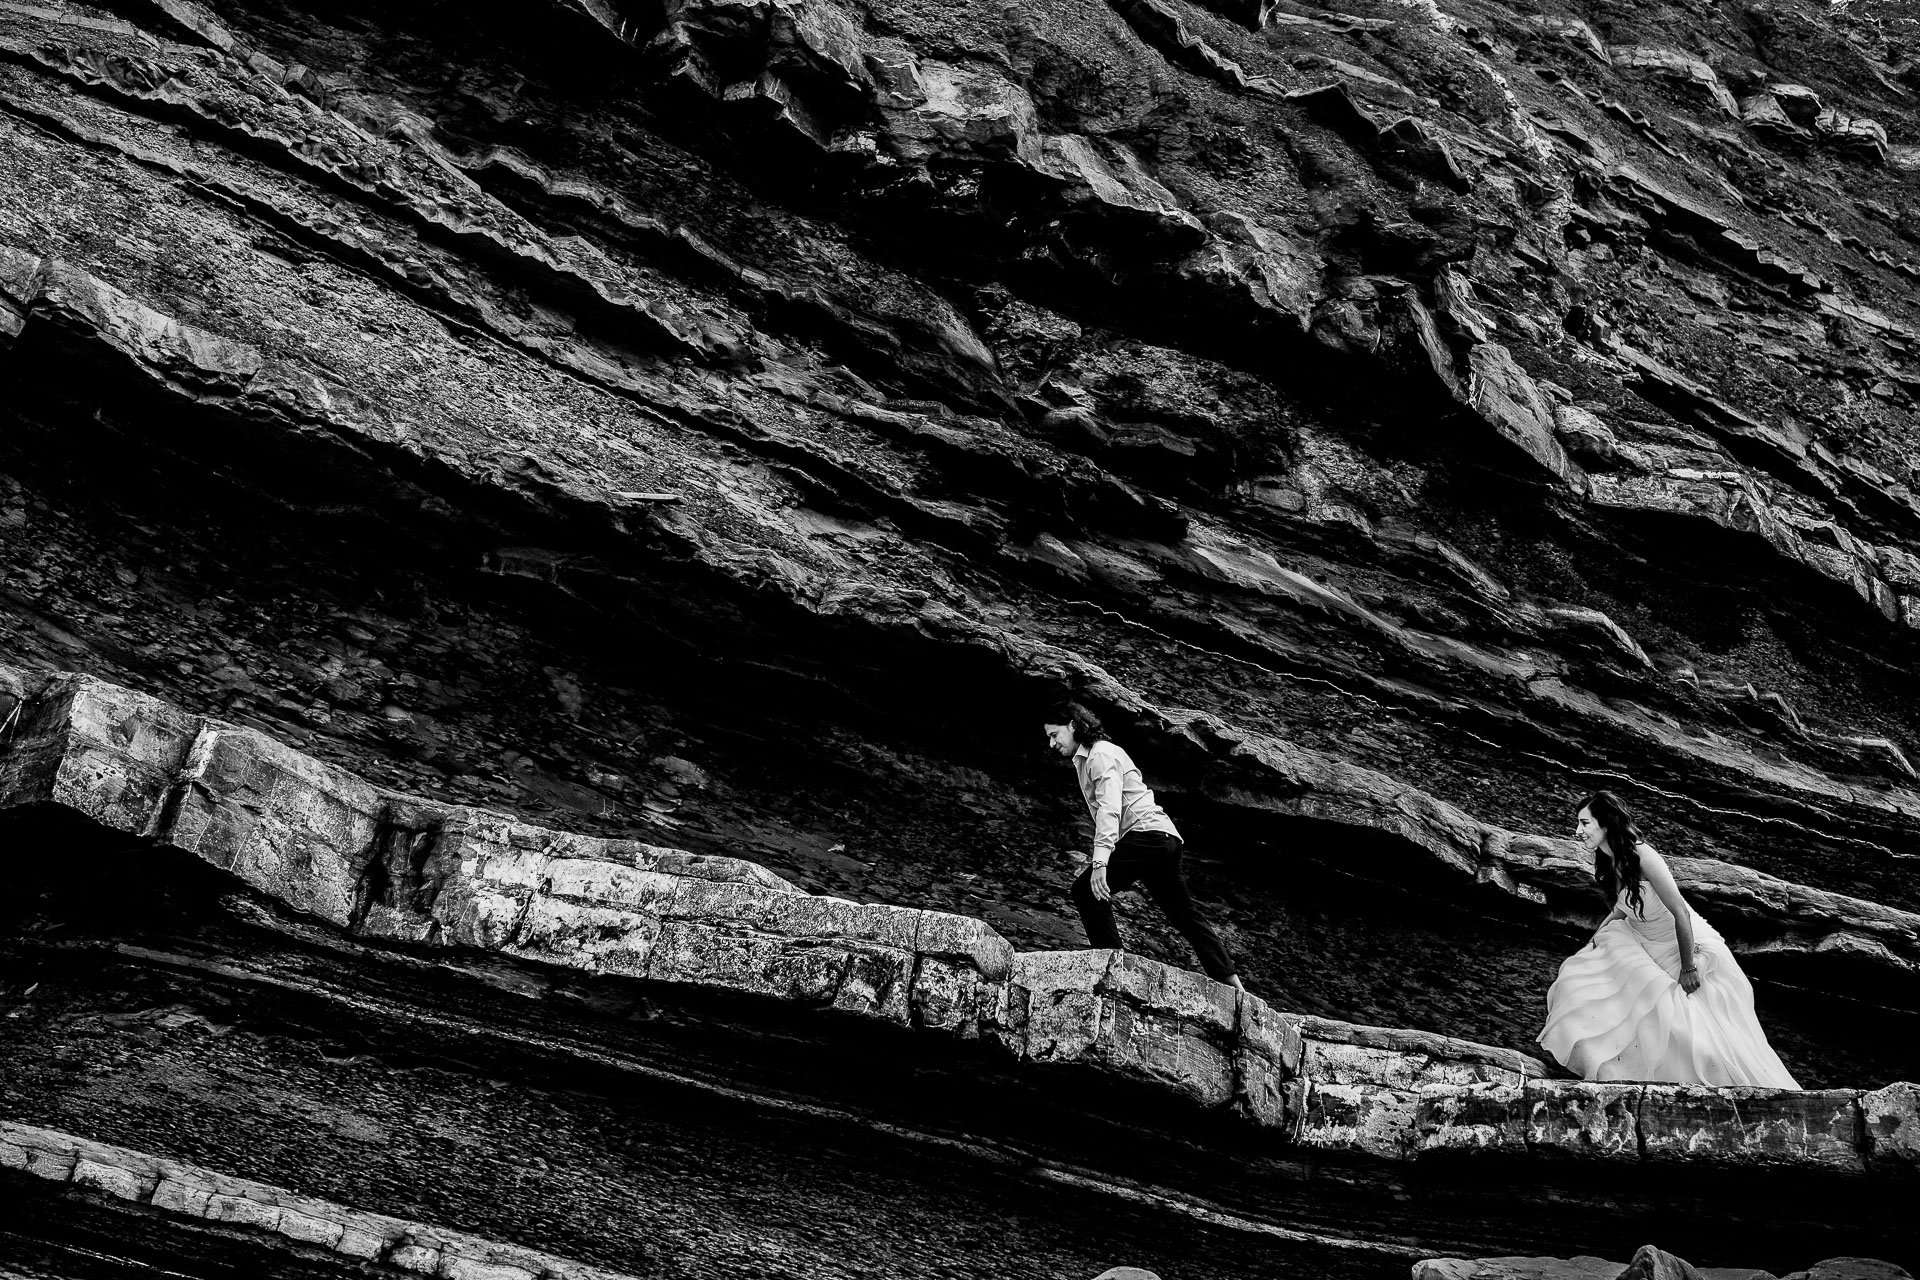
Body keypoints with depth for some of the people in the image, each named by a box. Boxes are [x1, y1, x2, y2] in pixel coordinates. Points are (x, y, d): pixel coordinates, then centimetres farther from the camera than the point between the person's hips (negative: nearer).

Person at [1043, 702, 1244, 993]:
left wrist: (1100, 862, -33)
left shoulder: (1101, 754, -6)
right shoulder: (1086, 759, 25)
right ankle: (1233, 985, 10)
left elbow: (1109, 809, -22)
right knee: (1186, 914, 11)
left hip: (1147, 834, -11)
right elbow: (1105, 810, 24)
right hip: (1165, 839, 11)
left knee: (1086, 889, -14)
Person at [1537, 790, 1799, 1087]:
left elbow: (1681, 913, -28)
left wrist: (1688, 968, -24)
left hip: (1690, 945, -8)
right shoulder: (1610, 862, -3)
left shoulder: (1642, 857, -29)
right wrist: (1597, 937, 3)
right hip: (1646, 945, 8)